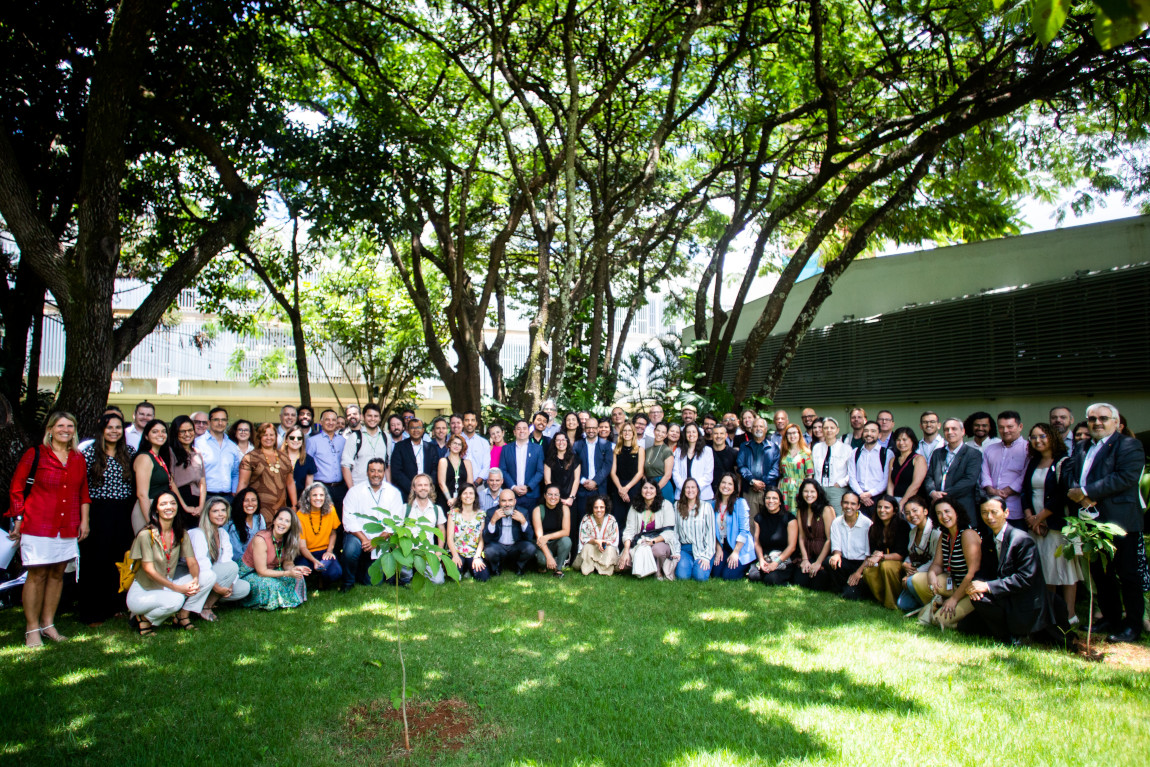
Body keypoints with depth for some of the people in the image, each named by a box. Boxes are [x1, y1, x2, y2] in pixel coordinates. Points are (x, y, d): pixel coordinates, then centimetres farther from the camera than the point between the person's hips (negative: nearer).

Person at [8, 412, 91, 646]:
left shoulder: (78, 459, 11)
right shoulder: (35, 454, -3)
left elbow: (83, 493, 17)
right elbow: (16, 490, -1)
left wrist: (84, 520, 11)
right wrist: (19, 521, -4)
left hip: (68, 528, 5)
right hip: (38, 526, -4)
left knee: (57, 574, 9)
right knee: (37, 575, -3)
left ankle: (48, 624, 19)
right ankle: (32, 629, 6)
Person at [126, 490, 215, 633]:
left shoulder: (181, 534, 3)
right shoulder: (146, 534, -15)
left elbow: (192, 562, -1)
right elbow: (149, 570, -19)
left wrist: (195, 580, -25)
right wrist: (177, 588, -27)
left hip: (168, 586, 6)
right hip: (143, 592, -6)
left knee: (209, 576, -13)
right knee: (175, 600, -36)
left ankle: (183, 616, -1)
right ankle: (143, 618, -6)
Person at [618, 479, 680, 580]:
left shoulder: (666, 505, -5)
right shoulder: (635, 507, 5)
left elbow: (669, 532, -11)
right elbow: (629, 530, -2)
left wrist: (653, 541, -27)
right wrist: (626, 551, -17)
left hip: (661, 542, -3)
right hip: (639, 544, 3)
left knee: (657, 549, -38)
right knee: (622, 563, -22)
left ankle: (660, 571, -7)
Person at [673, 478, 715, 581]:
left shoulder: (706, 506, -1)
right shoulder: (677, 506, 5)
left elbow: (710, 532, -2)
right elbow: (674, 530, 5)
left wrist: (707, 556, -9)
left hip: (701, 548, -1)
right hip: (684, 548, 1)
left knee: (700, 576, -23)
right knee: (682, 575, -22)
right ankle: (690, 563, 11)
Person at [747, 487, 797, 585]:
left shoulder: (789, 518, -2)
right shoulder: (759, 518, 10)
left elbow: (792, 546, -7)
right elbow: (757, 543, 7)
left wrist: (776, 563, -16)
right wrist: (761, 560, -12)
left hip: (785, 559, -3)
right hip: (765, 558, 3)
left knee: (771, 579, -30)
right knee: (752, 575, -27)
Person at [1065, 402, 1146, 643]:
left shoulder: (1129, 445, -5)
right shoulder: (1081, 447, 16)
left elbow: (1126, 477, -18)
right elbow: (1070, 474, 9)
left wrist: (1086, 492, -19)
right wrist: (1079, 495, -12)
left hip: (1119, 521, -7)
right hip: (1091, 520, 7)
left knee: (1128, 575, 1)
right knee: (1100, 573, 14)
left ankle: (1133, 625, 10)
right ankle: (1110, 618, 25)